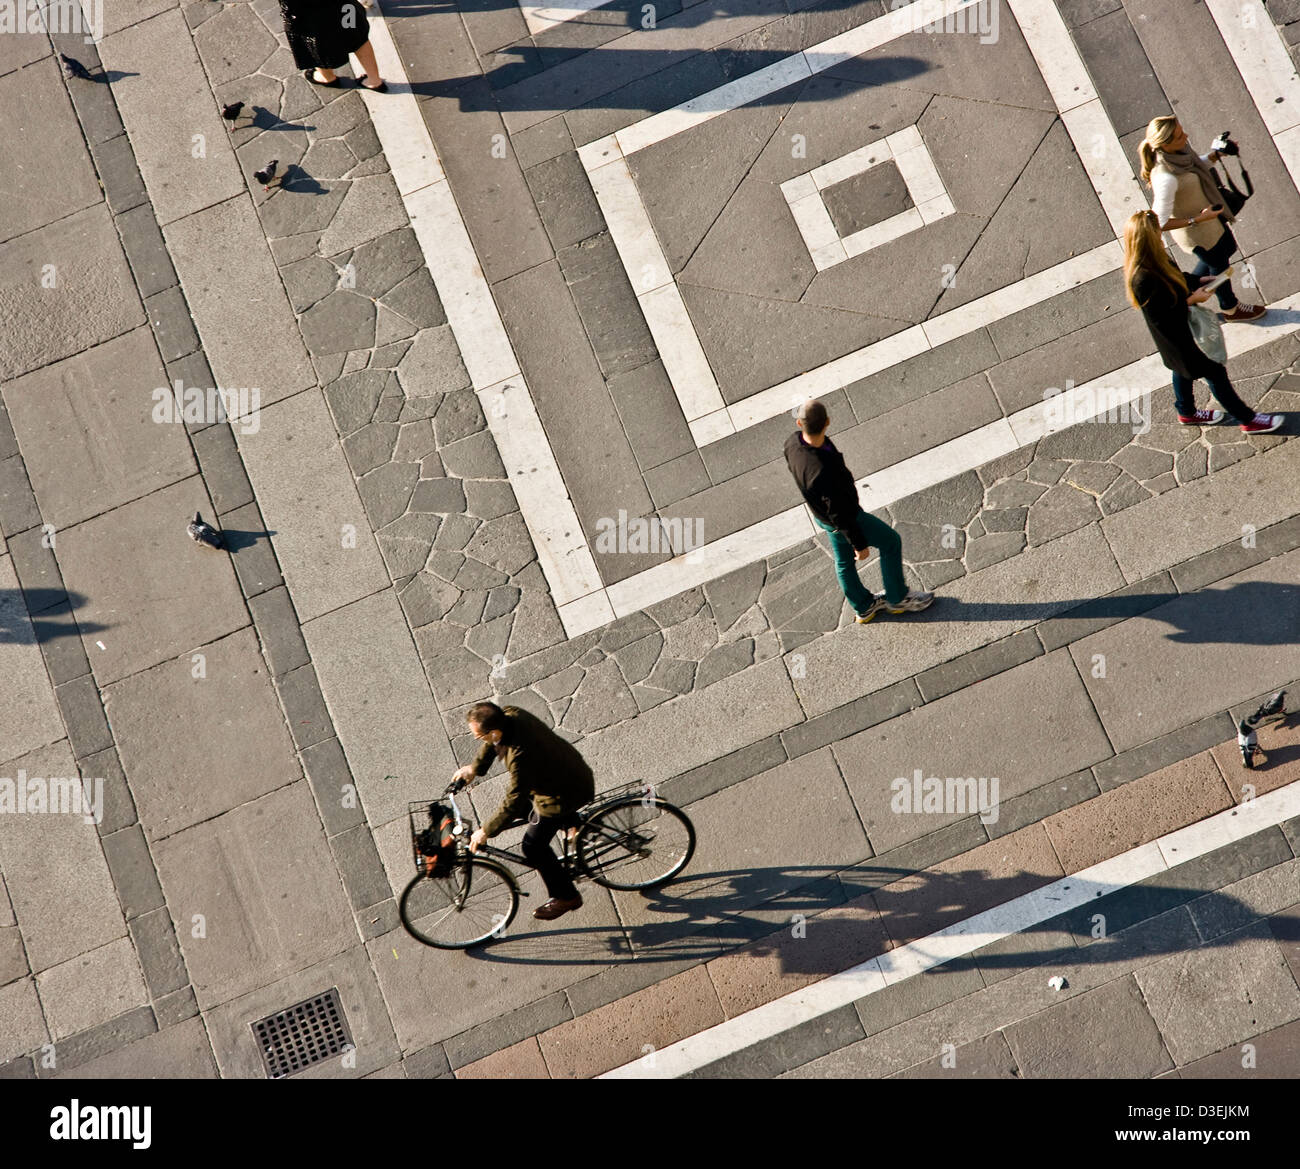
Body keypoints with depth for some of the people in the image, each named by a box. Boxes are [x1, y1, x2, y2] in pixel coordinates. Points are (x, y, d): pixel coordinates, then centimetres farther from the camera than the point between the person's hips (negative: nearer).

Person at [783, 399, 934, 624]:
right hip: (848, 518, -7)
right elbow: (839, 515, -30)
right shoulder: (823, 472, -45)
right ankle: (897, 598, 35)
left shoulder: (793, 442, -22)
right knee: (891, 541, 16)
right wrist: (859, 543, -15)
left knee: (844, 560, 26)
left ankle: (864, 607, 49)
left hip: (821, 511, 7)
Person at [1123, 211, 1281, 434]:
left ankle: (1187, 413, 56)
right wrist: (1190, 300, -25)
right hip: (1176, 338, -9)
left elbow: (1174, 277, 9)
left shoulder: (1153, 262, -12)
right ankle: (1248, 420, 25)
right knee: (1214, 372, 7)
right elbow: (1161, 319, -31)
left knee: (1183, 369, 31)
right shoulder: (1143, 280, -40)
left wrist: (1199, 281, -2)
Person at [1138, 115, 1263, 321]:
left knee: (1227, 248, 30)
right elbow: (1160, 224, -34)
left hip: (1206, 212, 8)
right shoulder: (1165, 179, -41)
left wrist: (1217, 154, -7)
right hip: (1197, 232, -8)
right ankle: (1230, 309, 51)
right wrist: (1198, 219, -33)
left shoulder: (1180, 148, -16)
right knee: (1218, 265, 20)